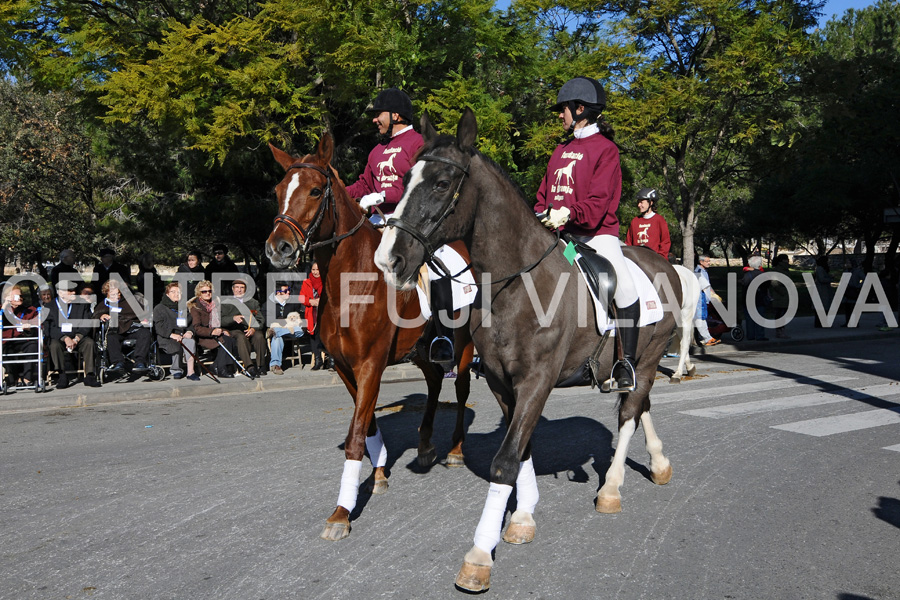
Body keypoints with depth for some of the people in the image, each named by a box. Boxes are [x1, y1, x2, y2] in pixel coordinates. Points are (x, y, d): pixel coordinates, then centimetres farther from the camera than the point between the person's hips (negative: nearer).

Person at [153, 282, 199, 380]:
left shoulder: (184, 308, 22)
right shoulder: (159, 308, 7)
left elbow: (191, 323, 18)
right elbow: (158, 326, -5)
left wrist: (189, 332, -6)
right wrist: (171, 334, -19)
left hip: (183, 335, 3)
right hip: (166, 338, -3)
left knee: (191, 341, -32)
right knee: (176, 345, -37)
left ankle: (190, 371, -34)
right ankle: (176, 370, -13)